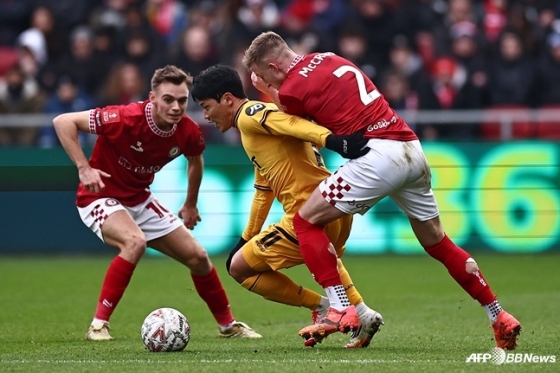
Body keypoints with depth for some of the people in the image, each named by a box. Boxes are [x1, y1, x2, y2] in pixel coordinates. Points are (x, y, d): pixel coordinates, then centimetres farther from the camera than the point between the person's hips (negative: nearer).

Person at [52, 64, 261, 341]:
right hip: (101, 197, -6)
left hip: (139, 200, 6)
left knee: (197, 256, 5)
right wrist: (84, 168, -31)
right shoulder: (126, 119, -30)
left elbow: (195, 159, 14)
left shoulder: (187, 132, -12)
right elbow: (63, 121, -26)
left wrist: (191, 204, 20)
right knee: (135, 241, -35)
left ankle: (227, 324, 28)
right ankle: (99, 325, -27)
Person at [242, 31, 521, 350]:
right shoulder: (328, 60, 19)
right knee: (438, 242, 20)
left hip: (379, 154, -8)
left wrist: (265, 89, 23)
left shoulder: (292, 88, -2)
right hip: (412, 148, 8)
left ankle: (341, 310, -7)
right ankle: (500, 318, 22)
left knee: (306, 220, 2)